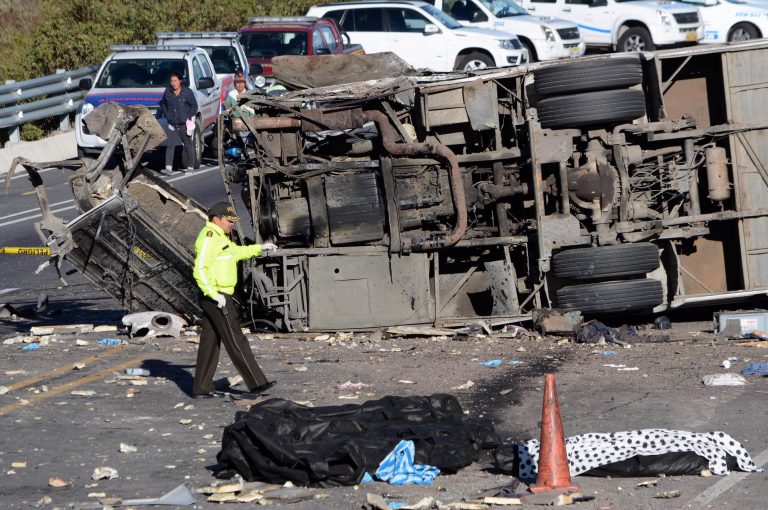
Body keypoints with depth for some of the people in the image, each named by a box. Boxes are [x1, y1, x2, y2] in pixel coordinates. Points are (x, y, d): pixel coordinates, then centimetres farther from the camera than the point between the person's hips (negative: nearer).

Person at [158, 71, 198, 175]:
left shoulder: (187, 92, -8)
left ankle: (190, 166, 23)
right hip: (172, 124, 2)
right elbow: (163, 103, 15)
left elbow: (194, 106, 0)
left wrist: (188, 117, -9)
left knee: (188, 145, 10)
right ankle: (168, 167, -15)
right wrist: (166, 114, 4)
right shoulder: (167, 91, 1)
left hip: (184, 124, -2)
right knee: (170, 145, -9)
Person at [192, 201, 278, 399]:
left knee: (210, 342, 11)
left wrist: (260, 248, 29)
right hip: (217, 298, -11)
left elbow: (236, 252, 36)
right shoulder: (209, 238, -15)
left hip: (216, 298, 11)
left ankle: (201, 388, 13)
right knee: (236, 341, -7)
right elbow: (200, 271, -22)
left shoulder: (219, 237, 17)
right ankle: (256, 384, -5)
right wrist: (215, 295, -25)